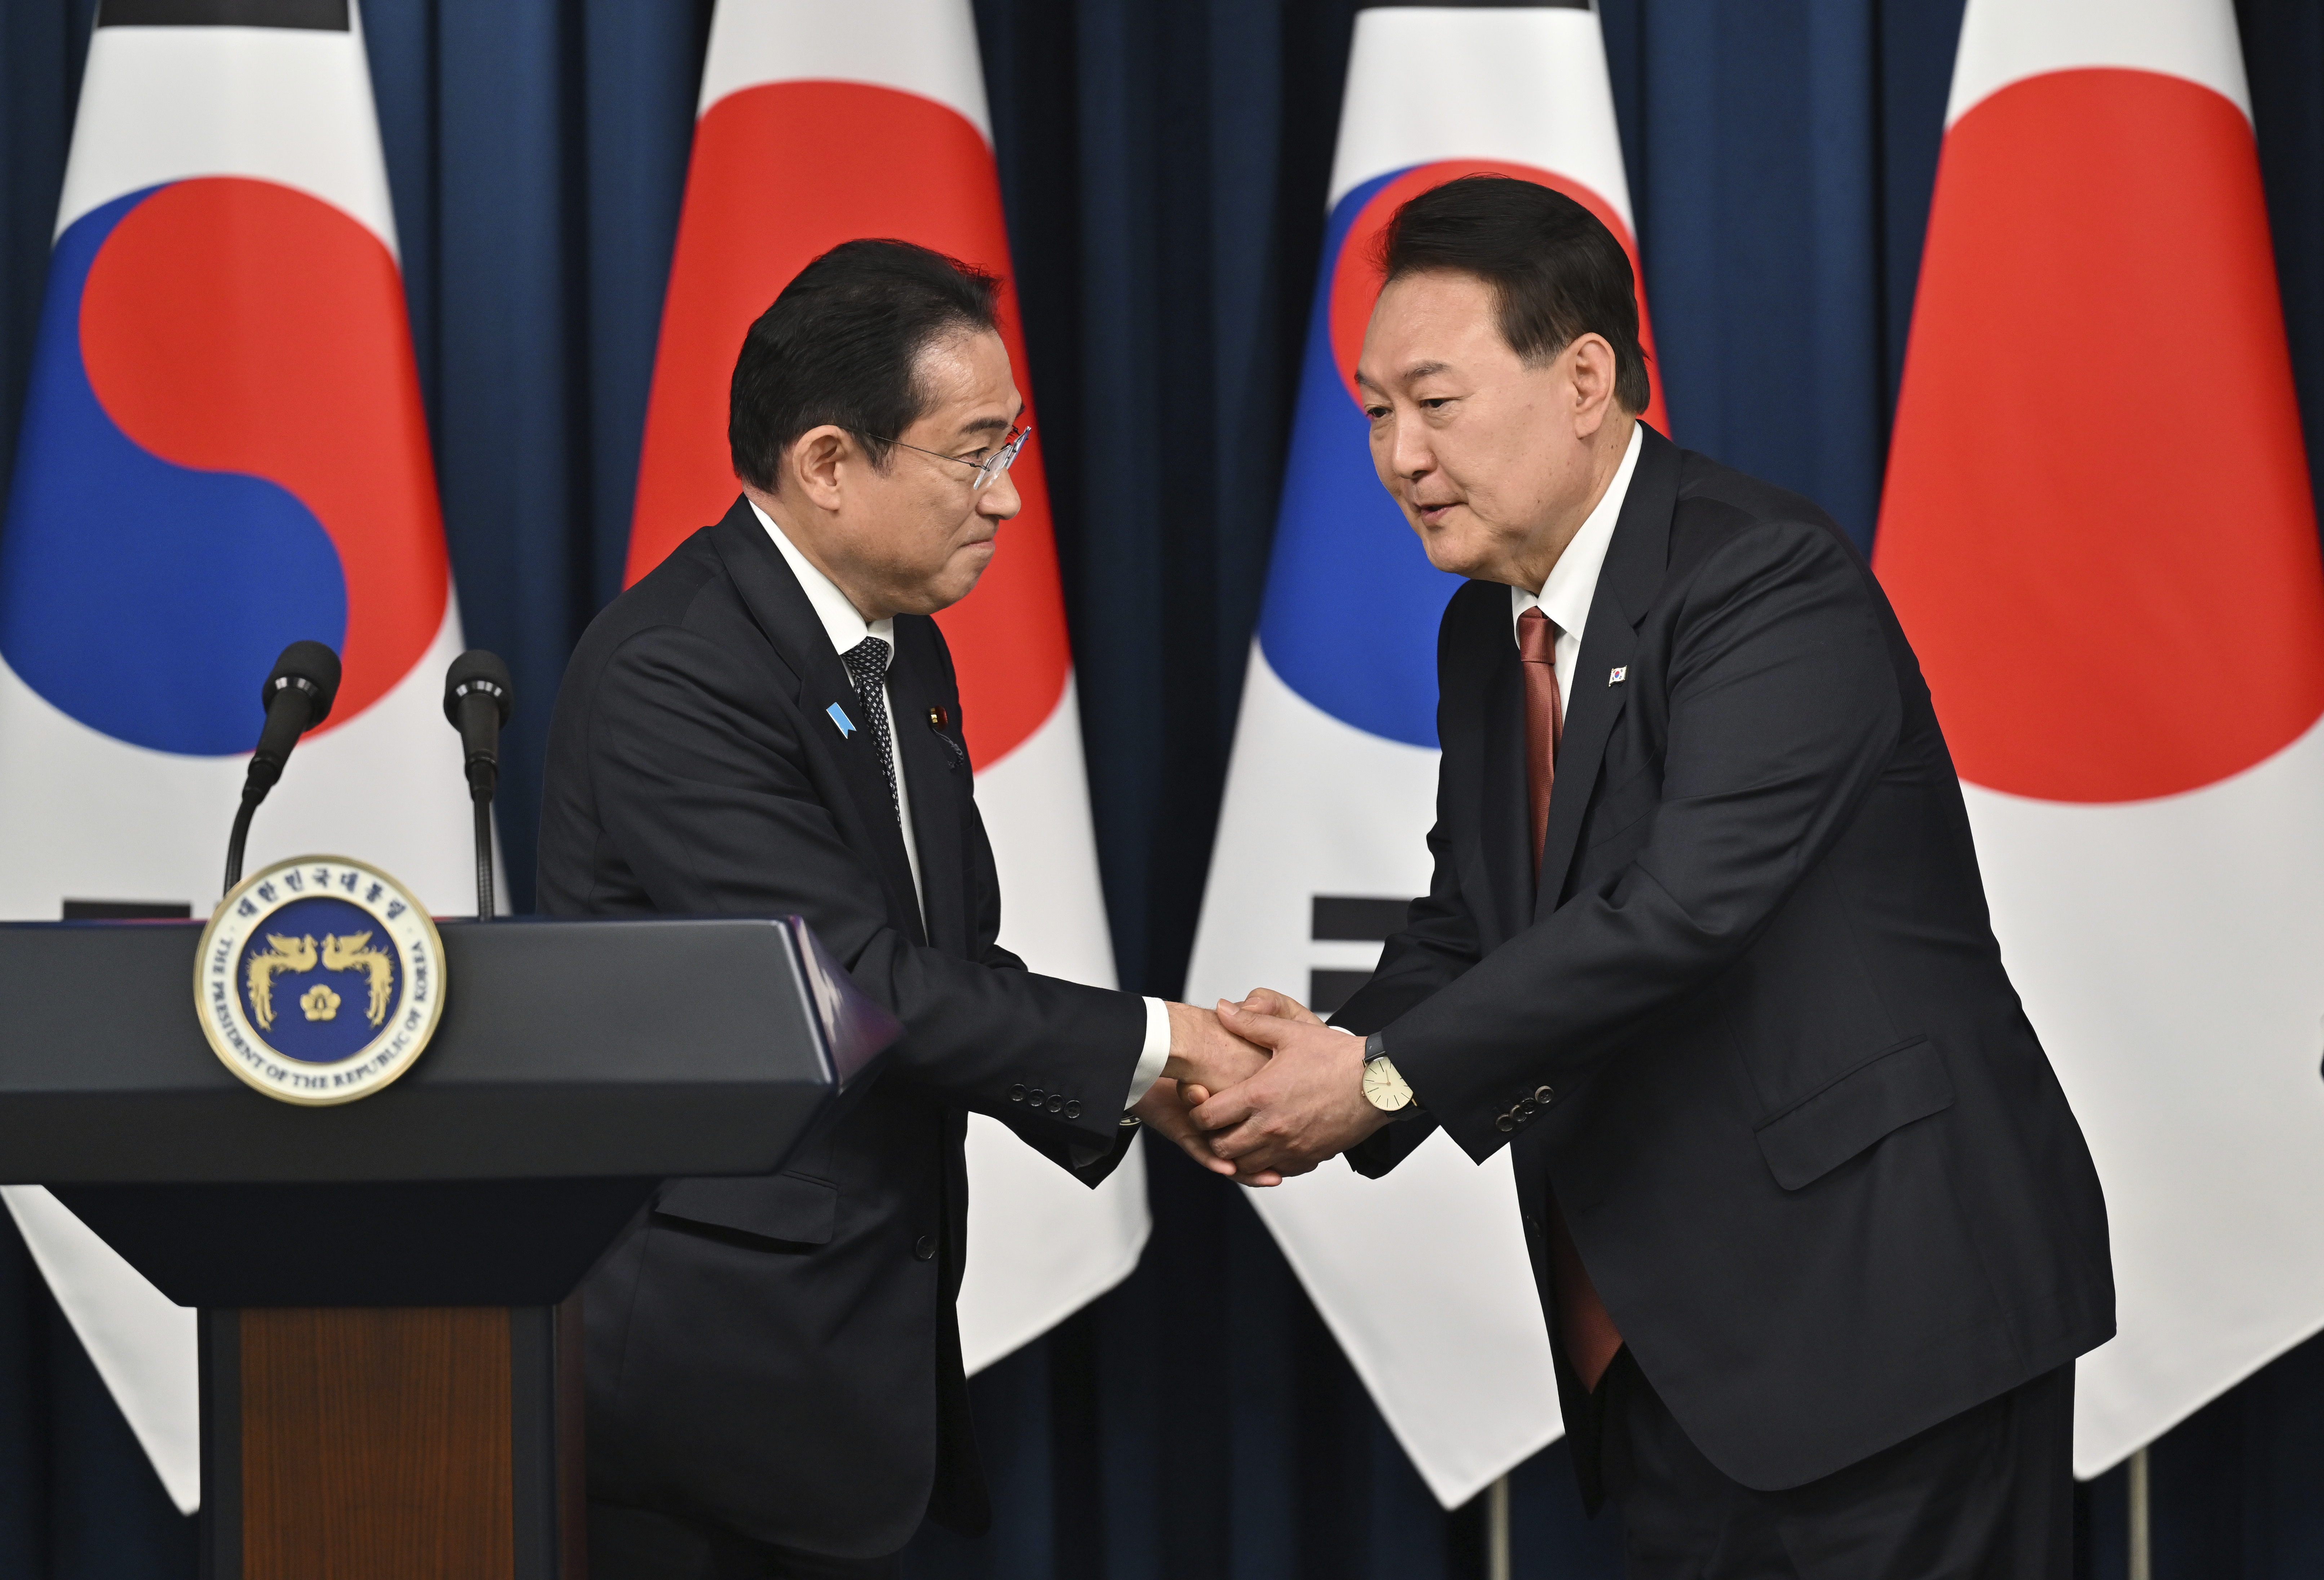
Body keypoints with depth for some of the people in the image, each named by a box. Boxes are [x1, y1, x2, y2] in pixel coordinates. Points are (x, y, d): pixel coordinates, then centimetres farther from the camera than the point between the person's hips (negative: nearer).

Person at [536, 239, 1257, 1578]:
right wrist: (1147, 1043, -12)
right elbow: (865, 987, -21)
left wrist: (1144, 1088, -3)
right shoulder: (674, 676, -18)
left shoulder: (903, 654, 12)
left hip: (851, 1356, 9)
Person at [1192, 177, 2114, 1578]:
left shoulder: (1770, 581, -16)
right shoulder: (1487, 634, 12)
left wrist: (1390, 1079, -21)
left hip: (1887, 1310, -8)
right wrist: (1332, 1060, -8)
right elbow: (1466, 925, 14)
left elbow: (1683, 909, -25)